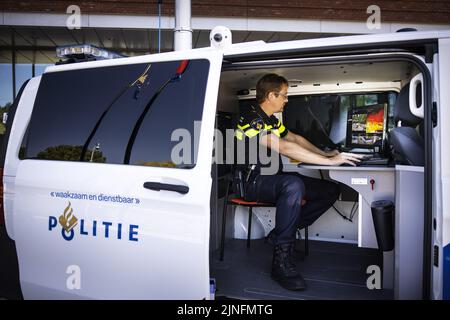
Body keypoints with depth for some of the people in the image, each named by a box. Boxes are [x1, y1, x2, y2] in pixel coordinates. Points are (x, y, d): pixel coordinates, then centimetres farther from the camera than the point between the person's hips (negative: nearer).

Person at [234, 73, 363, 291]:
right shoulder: (251, 118, -16)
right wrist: (329, 162, -28)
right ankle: (282, 259, -30)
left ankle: (285, 231, 0)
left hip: (273, 179, 9)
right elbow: (285, 148, -28)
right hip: (252, 183, -9)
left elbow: (295, 138, 27)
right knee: (293, 184, -40)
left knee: (331, 190, -1)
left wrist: (324, 154, 17)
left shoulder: (271, 120, 15)